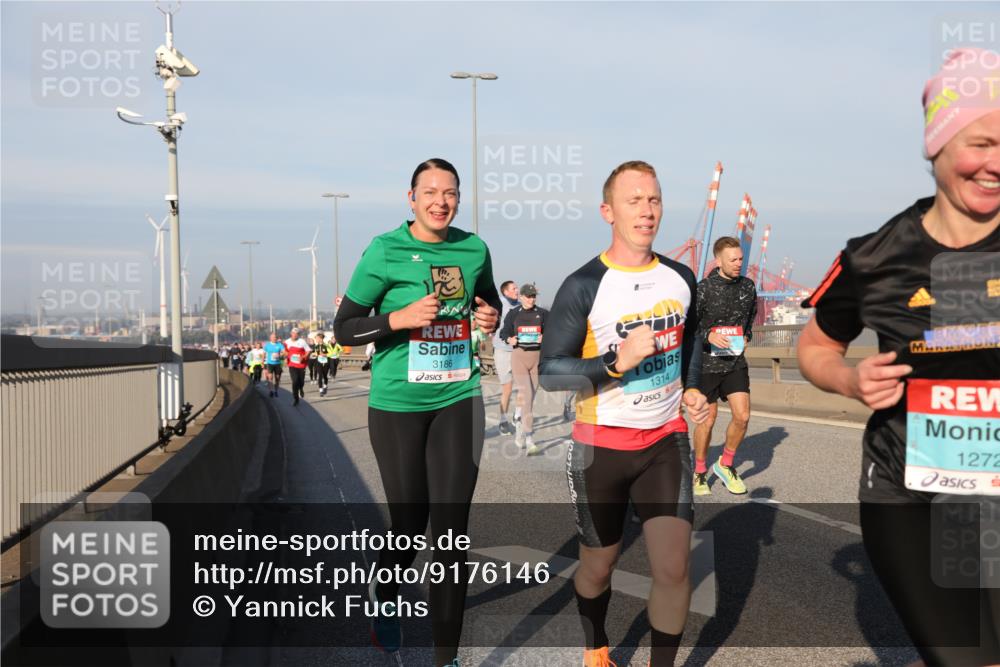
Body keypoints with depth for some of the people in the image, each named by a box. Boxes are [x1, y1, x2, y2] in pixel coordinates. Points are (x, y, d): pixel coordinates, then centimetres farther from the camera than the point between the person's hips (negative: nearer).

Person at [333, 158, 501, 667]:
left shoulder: (474, 249, 3)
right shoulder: (385, 251, -8)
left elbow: (489, 300, 22)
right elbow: (343, 329, -6)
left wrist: (491, 317, -1)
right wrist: (400, 318, -21)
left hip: (458, 400, 3)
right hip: (398, 404, -2)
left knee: (452, 527, 1)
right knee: (410, 521, 9)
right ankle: (384, 597, 43)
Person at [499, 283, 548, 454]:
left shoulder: (543, 313, 8)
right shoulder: (513, 314, 6)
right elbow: (504, 332, 10)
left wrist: (544, 338, -14)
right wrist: (510, 339, -12)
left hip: (538, 356, 3)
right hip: (519, 355, -3)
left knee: (531, 397, 9)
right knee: (526, 395, -15)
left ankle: (520, 432, 32)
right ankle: (529, 441, -19)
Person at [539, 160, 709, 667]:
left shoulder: (681, 278, 2)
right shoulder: (583, 286, -15)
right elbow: (550, 373, -16)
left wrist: (691, 388, 8)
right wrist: (619, 361, -27)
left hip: (667, 440, 3)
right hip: (601, 445, -3)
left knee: (673, 568, -5)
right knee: (598, 566, 14)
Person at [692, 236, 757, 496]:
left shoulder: (748, 286, 2)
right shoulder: (703, 289, -14)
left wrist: (746, 337, 6)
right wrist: (708, 336, -25)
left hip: (736, 362, 4)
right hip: (706, 362, -4)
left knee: (742, 416, -5)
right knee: (708, 419, 4)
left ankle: (725, 464, 18)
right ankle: (699, 472, 23)